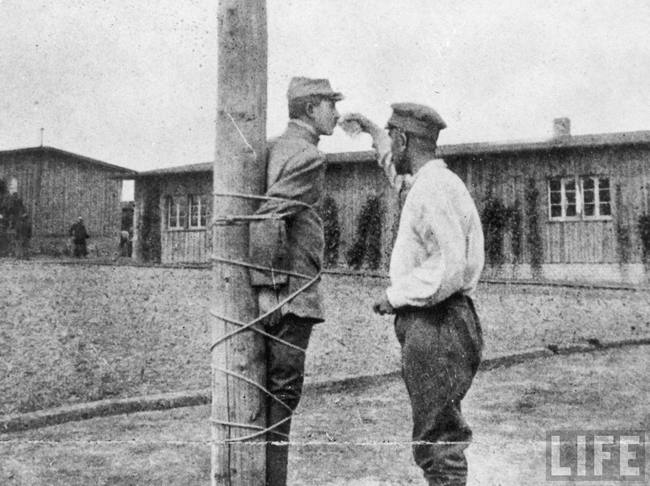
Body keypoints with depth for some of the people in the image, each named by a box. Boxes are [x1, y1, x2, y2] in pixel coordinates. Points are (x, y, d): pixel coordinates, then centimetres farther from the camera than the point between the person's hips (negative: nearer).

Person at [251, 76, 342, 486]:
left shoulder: (274, 148, 15)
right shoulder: (309, 156, -11)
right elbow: (270, 218, -22)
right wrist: (274, 286, -20)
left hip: (269, 289, 9)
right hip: (291, 290, -9)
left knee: (268, 387, 16)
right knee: (283, 389, -2)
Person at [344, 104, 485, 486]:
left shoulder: (433, 188, -16)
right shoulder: (435, 181, 16)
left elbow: (450, 266, -25)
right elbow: (400, 166, 41)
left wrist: (396, 295, -14)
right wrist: (372, 131, 45)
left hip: (434, 325, -10)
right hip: (431, 325, 10)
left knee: (437, 443, -6)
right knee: (441, 437, 17)